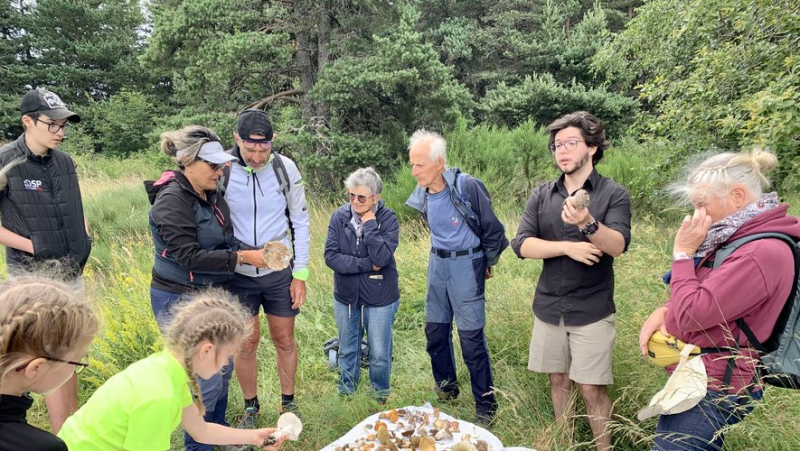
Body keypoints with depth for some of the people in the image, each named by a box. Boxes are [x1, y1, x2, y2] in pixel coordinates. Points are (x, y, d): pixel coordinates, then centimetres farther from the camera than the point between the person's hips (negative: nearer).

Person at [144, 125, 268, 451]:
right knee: (205, 378, -1)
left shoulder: (212, 195, 5)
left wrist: (258, 253, -10)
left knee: (223, 368, 18)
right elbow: (190, 256, -25)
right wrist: (243, 258, -24)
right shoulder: (172, 200, -19)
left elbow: (226, 242, 8)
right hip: (181, 301, -8)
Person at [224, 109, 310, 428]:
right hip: (238, 274, 0)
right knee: (246, 343, 11)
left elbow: (300, 222, -2)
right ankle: (251, 406, 33)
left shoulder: (285, 168, -9)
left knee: (284, 340, 13)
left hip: (280, 272, 1)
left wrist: (300, 274, -2)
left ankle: (288, 402, 34)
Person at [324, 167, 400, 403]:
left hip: (379, 298, -2)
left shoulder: (387, 219, -14)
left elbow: (382, 257, -26)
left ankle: (381, 396, 37)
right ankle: (345, 393, 41)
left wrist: (369, 224, -24)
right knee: (347, 351, 19)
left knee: (379, 353, 12)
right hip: (346, 296, 2)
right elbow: (331, 256, -15)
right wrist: (367, 265, -21)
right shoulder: (339, 217, -8)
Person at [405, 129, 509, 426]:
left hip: (466, 264, -6)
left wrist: (488, 265, 1)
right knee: (435, 330, 13)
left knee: (471, 337, -3)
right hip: (437, 262, 7)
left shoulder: (467, 187, -20)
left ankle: (485, 405, 12)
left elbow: (492, 229, -9)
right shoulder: (422, 195, 0)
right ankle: (446, 389, 34)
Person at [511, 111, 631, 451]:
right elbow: (522, 245, -7)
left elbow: (618, 245, -20)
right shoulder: (541, 195, 3)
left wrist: (587, 223, -38)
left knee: (591, 388, 2)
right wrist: (567, 246, -18)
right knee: (558, 380, 15)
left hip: (591, 310, -3)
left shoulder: (614, 194, -5)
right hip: (549, 307, 4)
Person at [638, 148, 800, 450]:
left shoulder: (762, 253, -26)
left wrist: (683, 253, -16)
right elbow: (701, 297, 17)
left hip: (713, 391, -10)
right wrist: (664, 310, -3)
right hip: (698, 376, 10)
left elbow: (690, 316, -26)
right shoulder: (739, 238, 6)